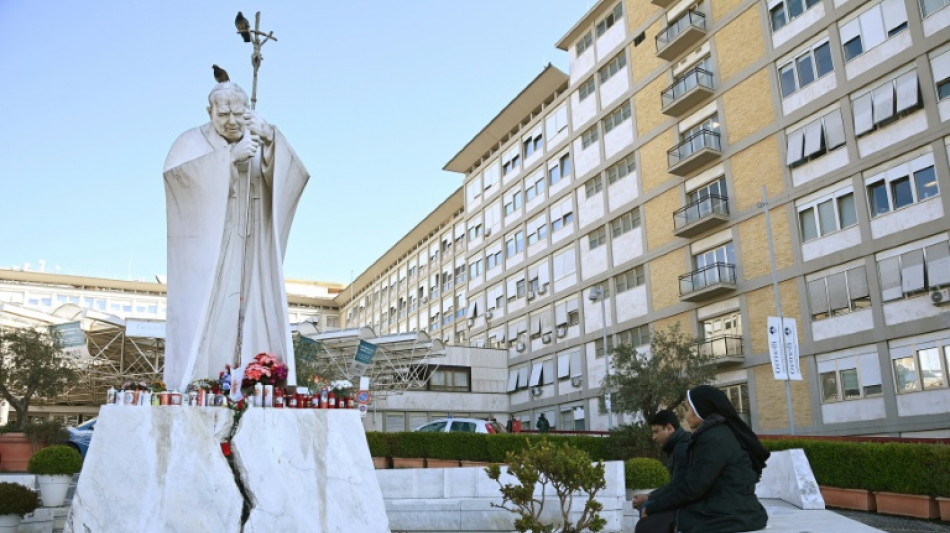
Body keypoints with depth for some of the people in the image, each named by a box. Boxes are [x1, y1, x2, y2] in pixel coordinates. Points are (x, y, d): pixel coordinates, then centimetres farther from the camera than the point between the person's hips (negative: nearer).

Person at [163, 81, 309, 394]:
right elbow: (174, 171, -14)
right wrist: (230, 156, -22)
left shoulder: (260, 145, 13)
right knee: (201, 320, -9)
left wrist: (270, 140, -26)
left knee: (252, 318, -4)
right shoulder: (193, 141, 8)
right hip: (205, 256, -2)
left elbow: (291, 176, -8)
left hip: (250, 256, 2)